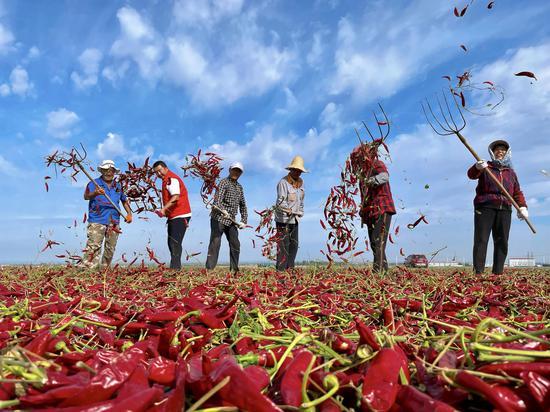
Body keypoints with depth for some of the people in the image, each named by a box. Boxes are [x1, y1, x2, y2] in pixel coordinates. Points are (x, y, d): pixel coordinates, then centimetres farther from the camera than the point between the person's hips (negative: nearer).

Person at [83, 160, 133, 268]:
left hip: (113, 222, 5)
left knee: (110, 249, 10)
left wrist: (129, 213, 12)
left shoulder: (118, 186, 15)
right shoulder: (94, 183, 1)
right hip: (97, 221, -5)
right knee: (94, 246, -14)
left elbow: (124, 200, 25)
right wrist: (95, 193, -37)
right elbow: (86, 196, -15)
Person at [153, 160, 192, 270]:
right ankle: (176, 267, 20)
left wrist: (164, 209, -34)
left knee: (175, 243, -14)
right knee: (171, 243, 13)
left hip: (179, 216, -11)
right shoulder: (167, 180, 19)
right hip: (173, 217, 11)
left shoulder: (171, 179, -12)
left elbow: (175, 197, -27)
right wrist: (165, 211, 15)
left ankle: (174, 268, -14)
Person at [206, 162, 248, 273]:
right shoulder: (224, 182, -5)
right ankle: (209, 269, -5)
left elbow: (243, 205, 21)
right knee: (215, 243, -9)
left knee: (235, 245, 8)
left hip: (231, 220, 7)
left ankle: (234, 270, 19)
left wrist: (244, 221, 10)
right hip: (218, 218, -7)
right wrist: (223, 210, -38)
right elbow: (217, 200, -20)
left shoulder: (239, 187, 16)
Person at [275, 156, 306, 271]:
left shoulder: (300, 182, 9)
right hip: (283, 220, -8)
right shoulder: (283, 182, -15)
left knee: (294, 245, 11)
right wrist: (290, 211, -31)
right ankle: (281, 270, 4)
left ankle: (290, 268, 22)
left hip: (294, 219, 8)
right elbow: (280, 202, -21)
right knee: (283, 246, -4)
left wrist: (300, 212, 11)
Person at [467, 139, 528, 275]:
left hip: (504, 209, 4)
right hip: (485, 206, -4)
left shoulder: (511, 172, 23)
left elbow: (517, 192, 21)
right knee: (481, 239, -9)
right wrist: (477, 168, -32)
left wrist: (522, 206, 5)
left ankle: (498, 272, 4)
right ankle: (478, 271, -11)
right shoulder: (486, 167, 11)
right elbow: (472, 174, -9)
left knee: (502, 242, 0)